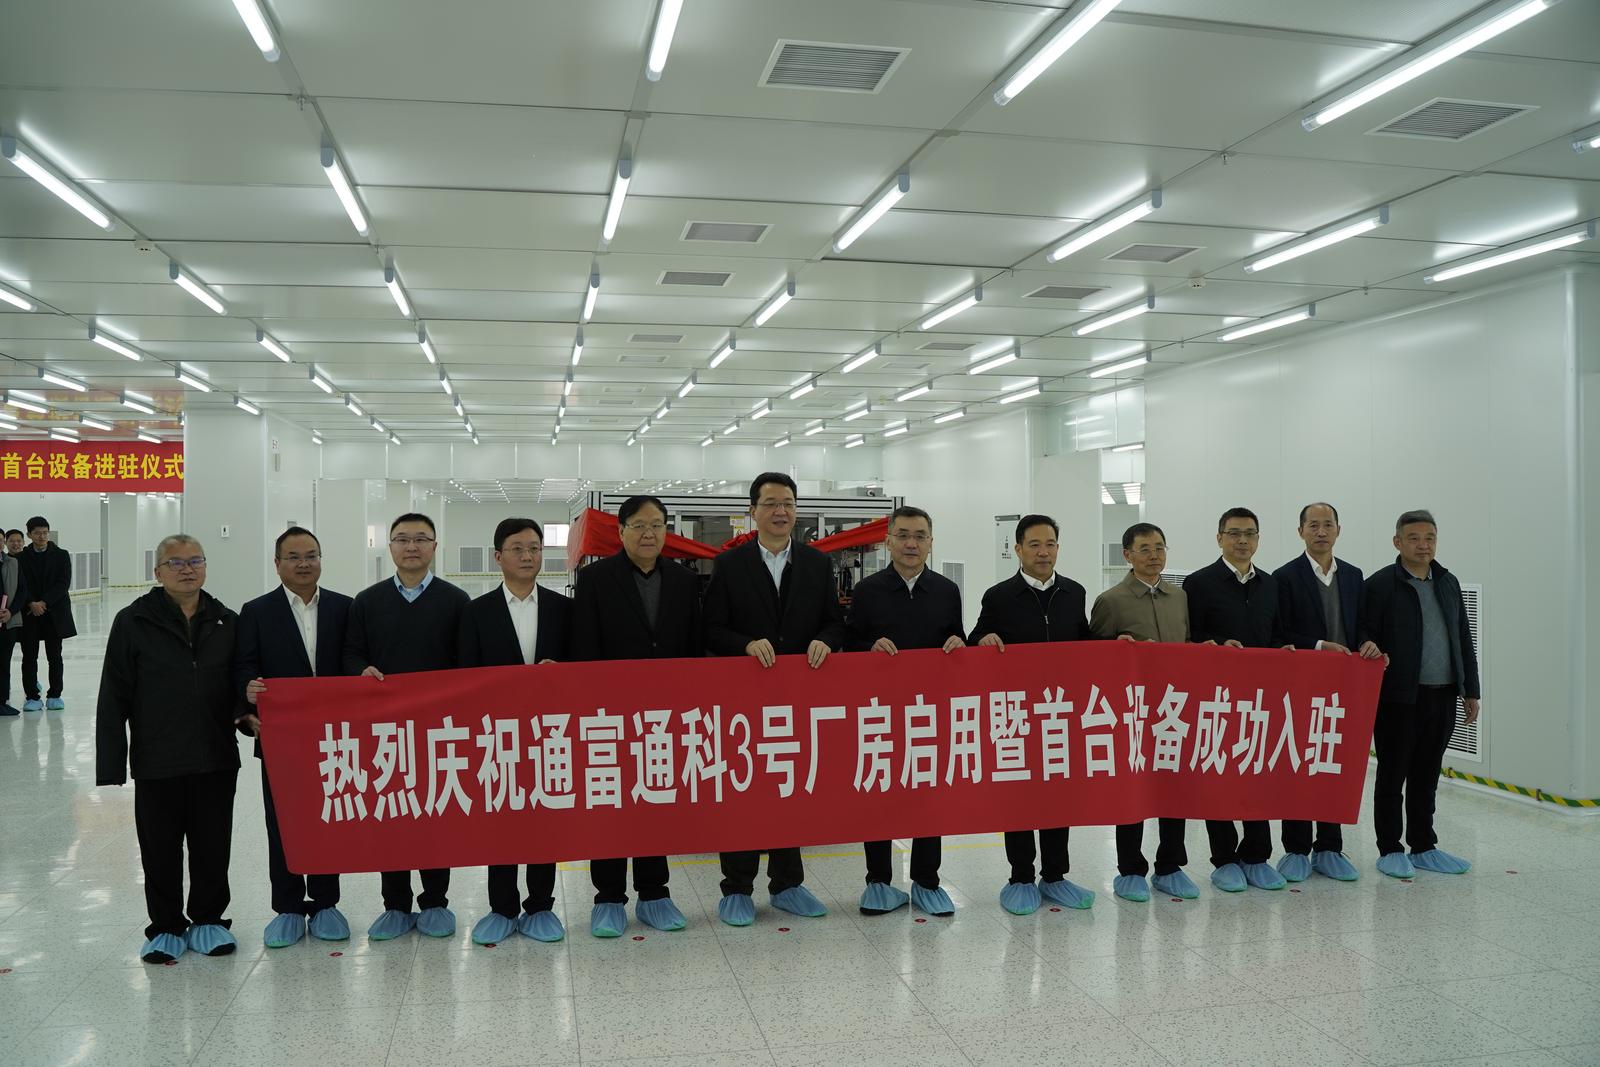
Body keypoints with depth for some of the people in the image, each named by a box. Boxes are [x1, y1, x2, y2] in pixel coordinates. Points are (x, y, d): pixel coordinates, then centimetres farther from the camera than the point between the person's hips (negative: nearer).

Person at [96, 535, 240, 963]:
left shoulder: (226, 623, 5)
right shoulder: (134, 622, -3)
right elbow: (114, 699, -4)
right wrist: (111, 763, -8)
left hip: (216, 760, 2)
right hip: (157, 763, -2)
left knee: (213, 847, 10)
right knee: (160, 850, 9)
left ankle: (207, 920, 28)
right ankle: (165, 928, 26)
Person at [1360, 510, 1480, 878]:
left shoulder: (1448, 583, 12)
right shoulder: (1380, 584, -6)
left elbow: (1463, 640, 14)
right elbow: (1365, 638, -8)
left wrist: (1471, 690, 12)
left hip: (1442, 697, 5)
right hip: (1399, 697, -5)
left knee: (1426, 777, 14)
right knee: (1392, 777, 4)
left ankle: (1423, 847, 25)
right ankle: (1390, 850, 14)